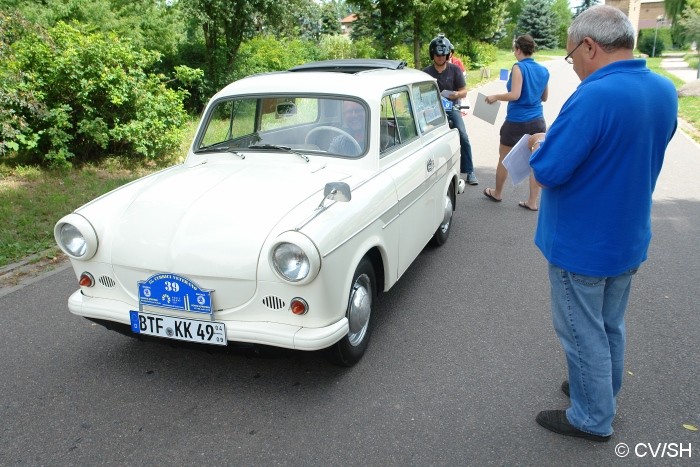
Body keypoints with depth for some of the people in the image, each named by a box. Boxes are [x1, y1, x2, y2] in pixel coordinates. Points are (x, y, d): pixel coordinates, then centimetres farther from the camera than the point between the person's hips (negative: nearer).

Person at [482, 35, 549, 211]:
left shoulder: (519, 68, -12)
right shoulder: (544, 71, 7)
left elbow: (515, 95, -20)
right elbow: (544, 97, 16)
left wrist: (495, 97, -6)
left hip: (516, 122, -5)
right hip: (537, 122, 6)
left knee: (504, 159, 14)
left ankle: (497, 193, 30)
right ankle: (532, 201, 11)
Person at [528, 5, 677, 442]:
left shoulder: (595, 96, -28)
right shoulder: (665, 91, 0)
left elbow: (548, 170, -27)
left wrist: (541, 144, -5)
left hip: (583, 246, -8)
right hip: (629, 240, 8)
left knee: (583, 335, 9)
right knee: (611, 327, 23)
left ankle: (592, 419, 26)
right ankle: (604, 397, 42)